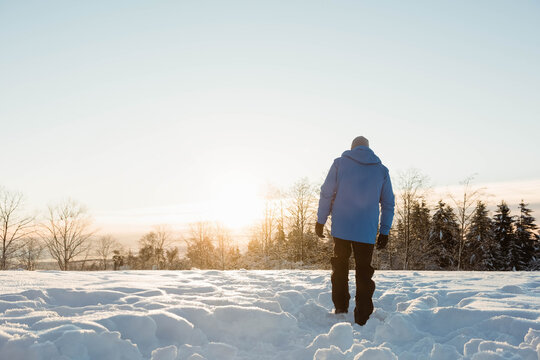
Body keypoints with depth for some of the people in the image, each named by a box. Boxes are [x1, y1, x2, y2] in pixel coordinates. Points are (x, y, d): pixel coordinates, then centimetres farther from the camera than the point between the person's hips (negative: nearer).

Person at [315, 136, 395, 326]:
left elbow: (326, 193, -2)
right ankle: (362, 318, 4)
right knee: (364, 272, 6)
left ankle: (340, 309, 14)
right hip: (367, 232, 1)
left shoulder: (340, 163, 3)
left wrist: (320, 220, 4)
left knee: (340, 267, 14)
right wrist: (384, 231, 13)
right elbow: (388, 204, 9)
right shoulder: (382, 170, 9)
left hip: (341, 228, -1)